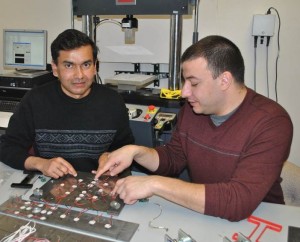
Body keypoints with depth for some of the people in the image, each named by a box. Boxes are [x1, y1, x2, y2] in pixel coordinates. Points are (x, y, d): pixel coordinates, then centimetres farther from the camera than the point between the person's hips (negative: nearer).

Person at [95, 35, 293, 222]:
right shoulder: (193, 107, -3)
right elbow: (173, 159, 9)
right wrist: (136, 151, -10)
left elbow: (239, 202, -32)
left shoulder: (271, 123, -22)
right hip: (199, 216, 4)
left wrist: (155, 184, -31)